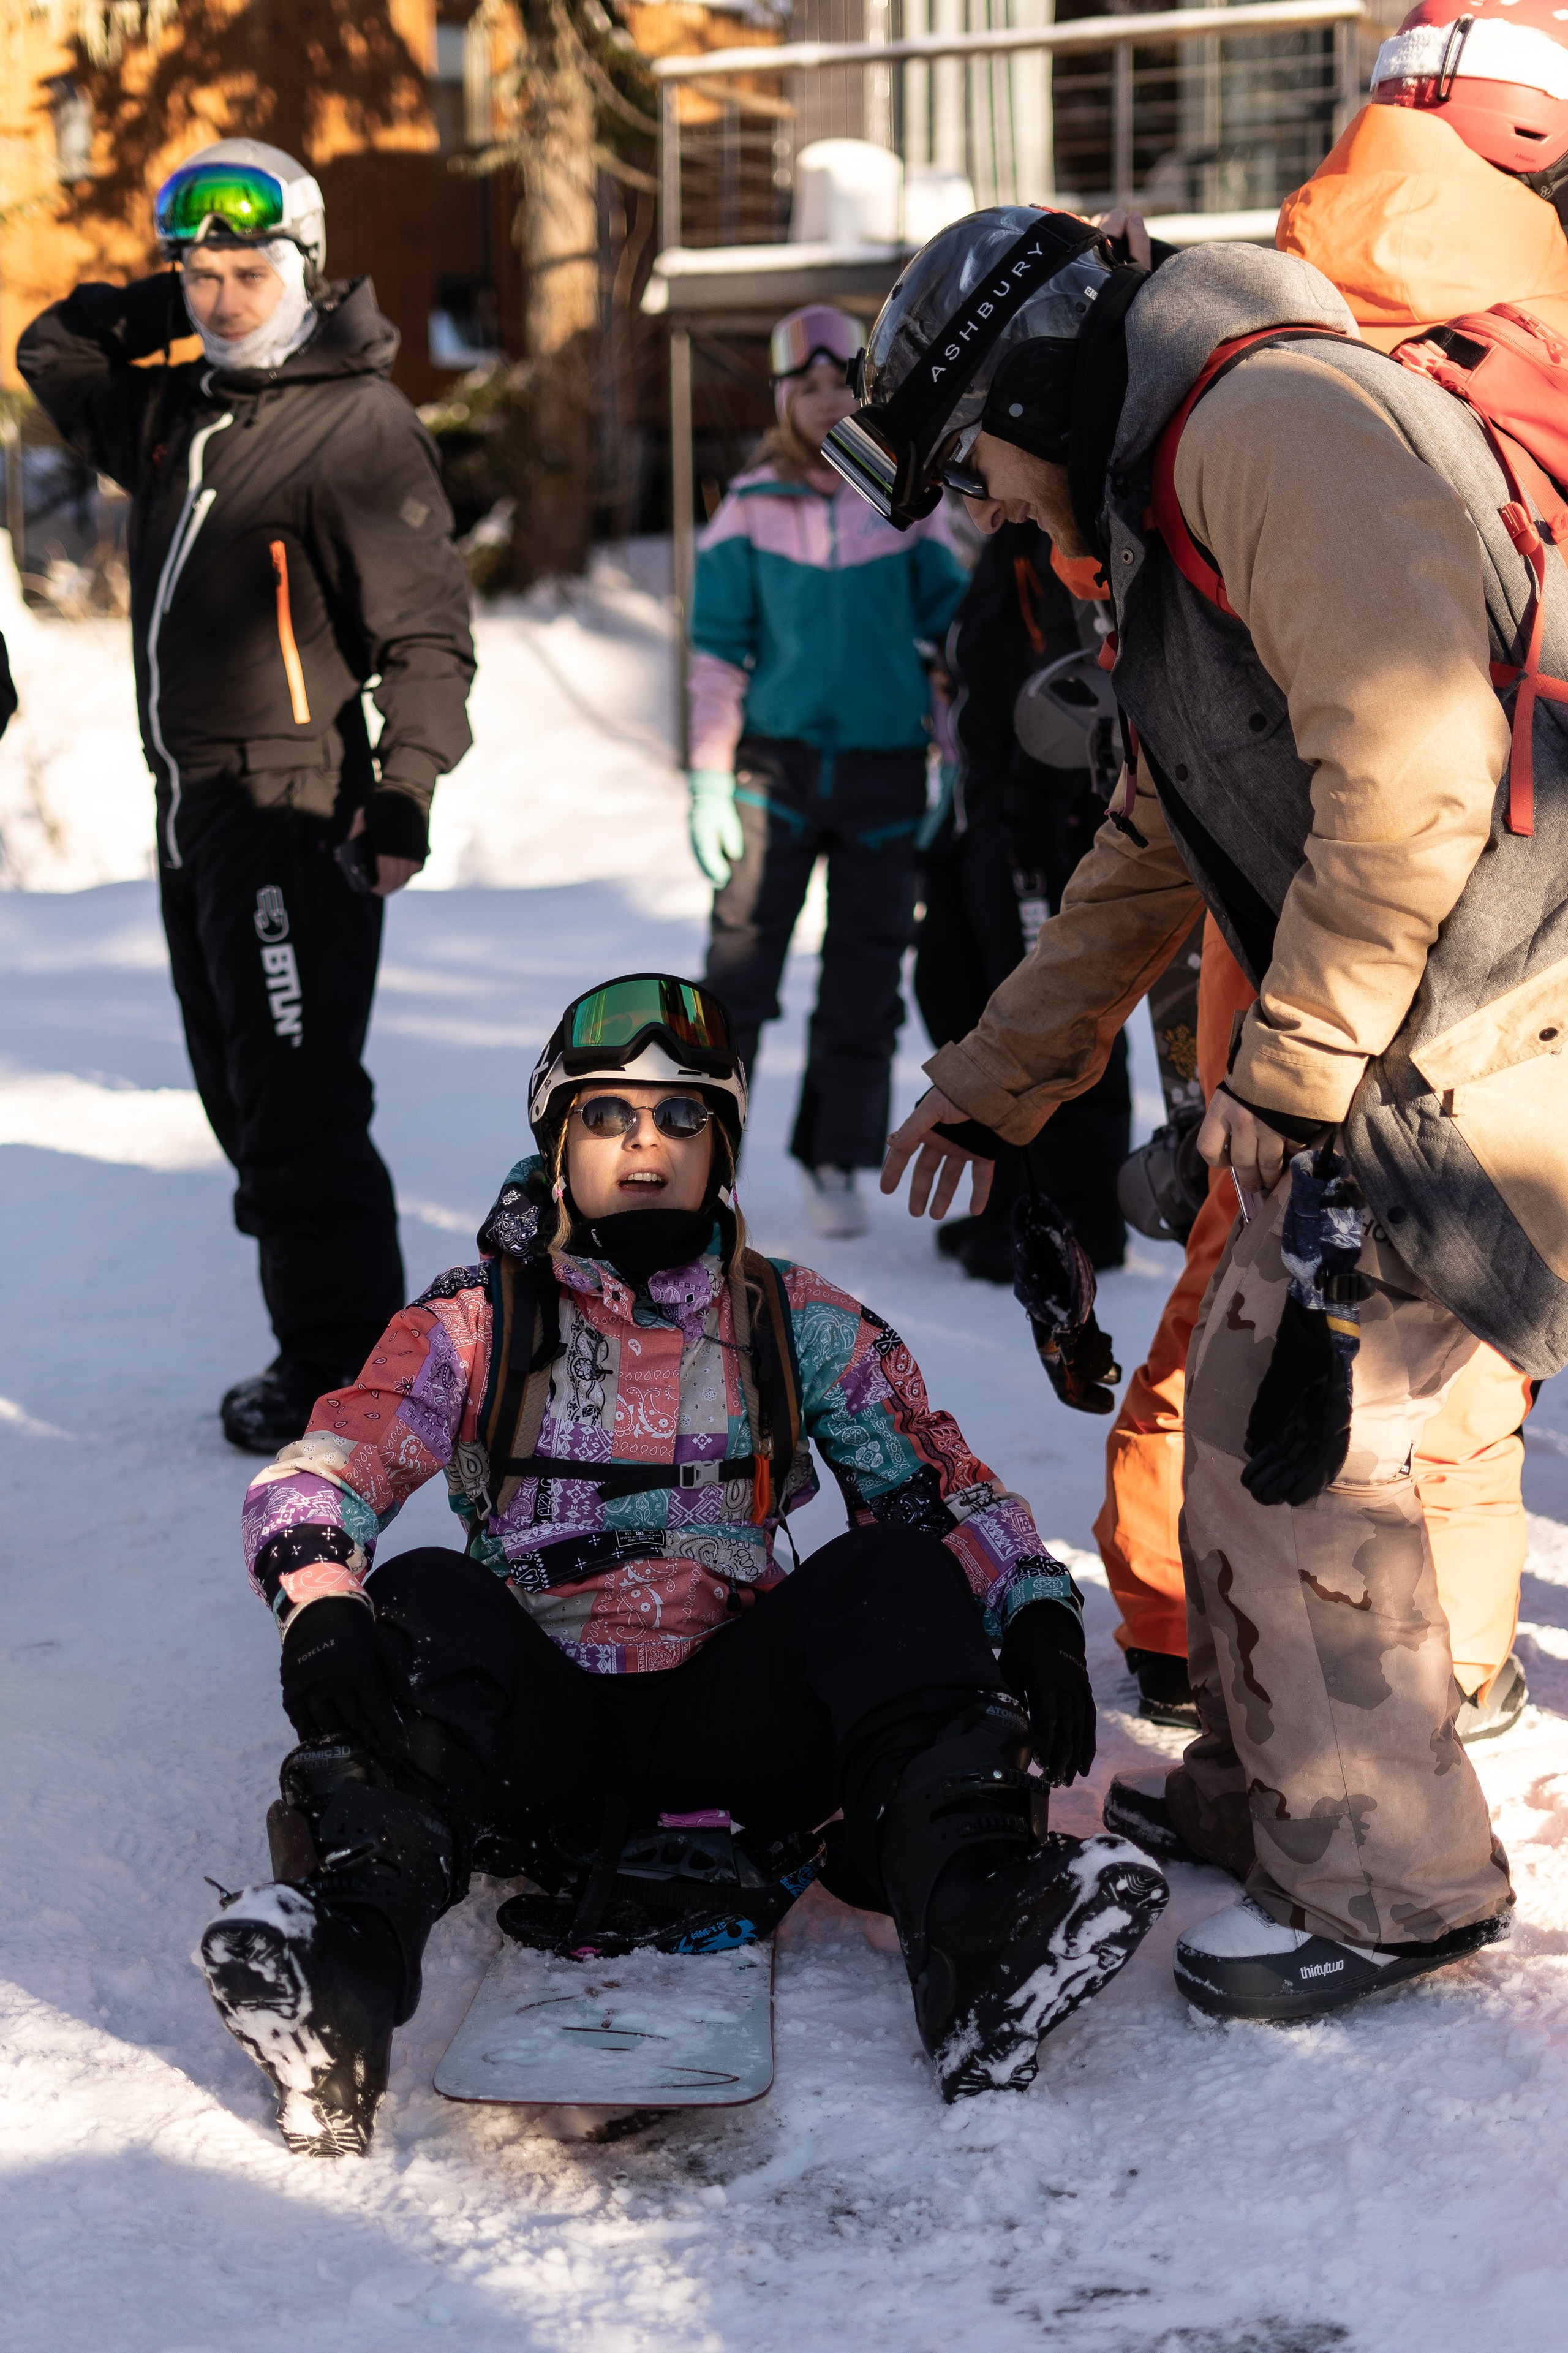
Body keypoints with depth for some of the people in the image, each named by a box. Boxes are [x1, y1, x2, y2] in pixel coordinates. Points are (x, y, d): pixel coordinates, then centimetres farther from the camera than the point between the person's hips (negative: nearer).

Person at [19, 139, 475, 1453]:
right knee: (242, 1094, 12)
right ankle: (322, 1351, 21)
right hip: (192, 802, 9)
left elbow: (426, 628, -13)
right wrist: (159, 312, 13)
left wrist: (408, 787, -23)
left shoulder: (359, 422, -9)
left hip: (296, 811, -9)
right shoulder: (182, 411, 14)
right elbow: (53, 357, 29)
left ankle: (347, 1369, 0)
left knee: (298, 1100, -9)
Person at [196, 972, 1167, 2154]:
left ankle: (980, 1956, -44)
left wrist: (1039, 1614, -11)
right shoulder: (477, 1323, 8)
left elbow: (950, 1490, 10)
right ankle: (351, 1965, -52)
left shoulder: (803, 1326, 12)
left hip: (732, 1729, 1)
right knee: (425, 1592, -28)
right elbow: (315, 1478, -4)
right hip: (537, 1729, -1)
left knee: (897, 1571, -22)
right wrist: (323, 1612, -27)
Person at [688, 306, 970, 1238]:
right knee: (739, 964, -7)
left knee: (865, 984, 5)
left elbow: (954, 637, 8)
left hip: (886, 773, 1)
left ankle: (838, 1167, 15)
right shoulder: (752, 507, 3)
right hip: (780, 762, -1)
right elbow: (718, 648, 4)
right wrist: (710, 778, -3)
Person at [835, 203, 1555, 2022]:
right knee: (1246, 1407, 14)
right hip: (1378, 1041, 10)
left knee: (1287, 1431, -6)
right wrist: (987, 1084, 35)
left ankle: (1386, 1886, 9)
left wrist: (1288, 1066, -17)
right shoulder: (1172, 516, 23)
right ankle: (1256, 1794, 30)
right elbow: (1152, 860, 31)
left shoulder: (1271, 415, -12)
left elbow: (1410, 755, -24)